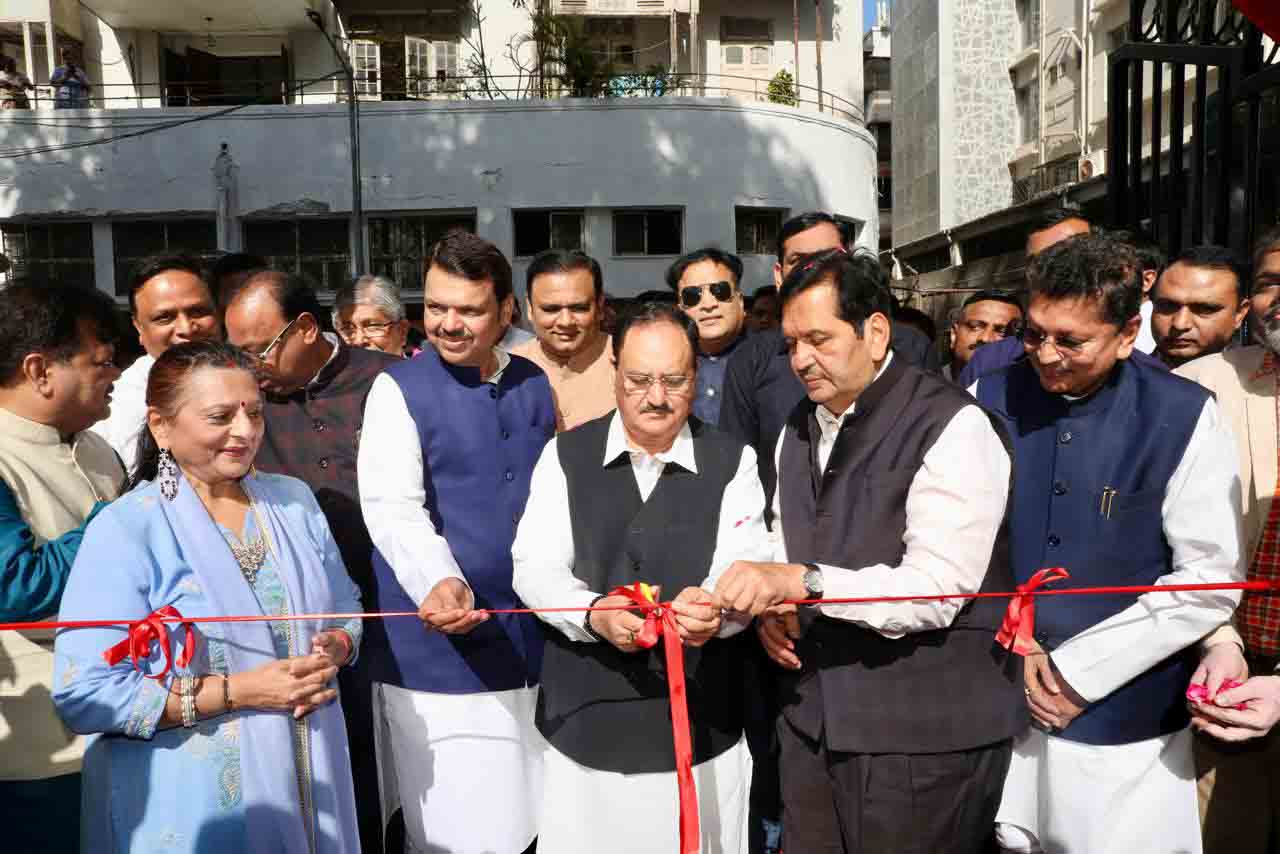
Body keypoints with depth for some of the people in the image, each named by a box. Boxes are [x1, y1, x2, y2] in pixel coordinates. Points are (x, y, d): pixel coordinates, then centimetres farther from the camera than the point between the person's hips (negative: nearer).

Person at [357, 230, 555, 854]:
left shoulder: (535, 386, 7)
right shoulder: (399, 389, -6)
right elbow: (392, 507, -17)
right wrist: (439, 582, -34)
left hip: (529, 635, 4)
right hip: (437, 642, -4)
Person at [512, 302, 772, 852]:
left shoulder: (732, 463, 0)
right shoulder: (565, 456, 1)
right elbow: (533, 567, -5)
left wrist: (715, 608, -32)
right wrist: (594, 614, -25)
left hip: (701, 728, 0)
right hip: (582, 725, 1)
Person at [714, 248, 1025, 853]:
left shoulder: (952, 427, -14)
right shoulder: (801, 427, 11)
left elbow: (937, 589, -22)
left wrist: (800, 582, -30)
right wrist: (771, 606, -2)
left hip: (922, 734, -6)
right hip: (812, 719, 7)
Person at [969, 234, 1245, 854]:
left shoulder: (1184, 418, -11)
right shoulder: (990, 399, -4)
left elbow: (1210, 581, -12)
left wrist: (1076, 670, -12)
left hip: (1126, 717, -2)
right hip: (998, 701, 3)